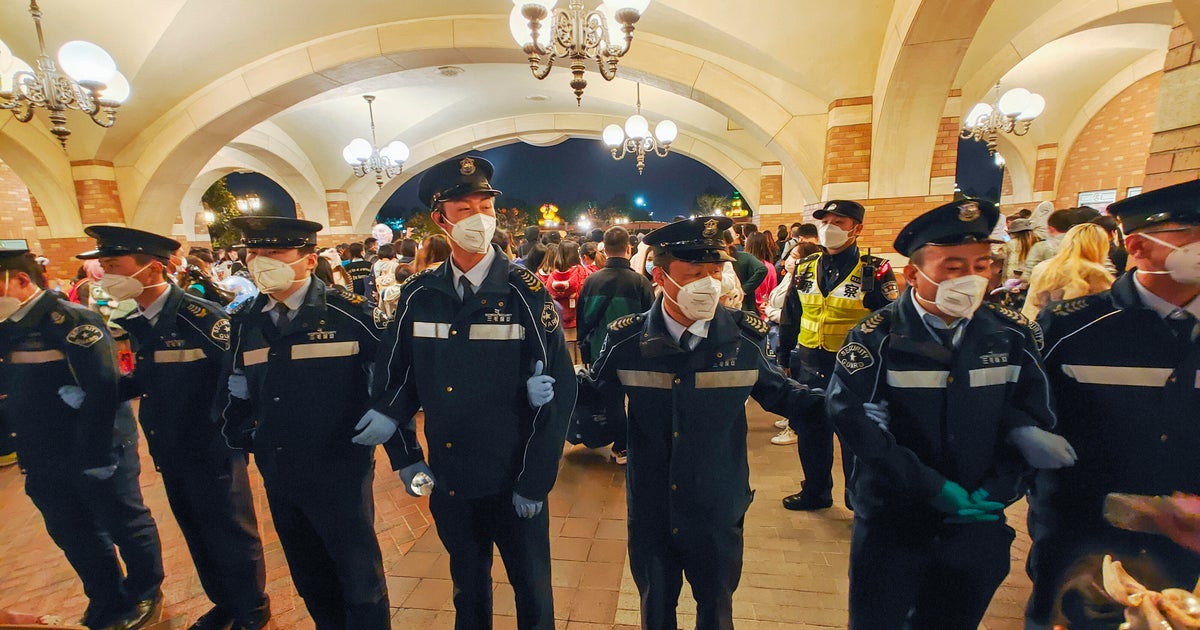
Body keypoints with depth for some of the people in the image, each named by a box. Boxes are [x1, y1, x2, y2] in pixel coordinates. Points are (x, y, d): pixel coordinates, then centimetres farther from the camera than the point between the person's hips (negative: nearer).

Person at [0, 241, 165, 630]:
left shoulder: (71, 320, -16)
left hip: (96, 456, -8)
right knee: (72, 534, 20)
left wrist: (95, 453, -23)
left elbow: (102, 387, -23)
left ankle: (145, 597, 29)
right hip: (44, 462, 8)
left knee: (126, 526, 8)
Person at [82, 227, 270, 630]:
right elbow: (150, 380, 13)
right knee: (197, 535, 22)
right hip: (170, 455, 8)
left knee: (231, 535, 10)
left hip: (212, 453, -8)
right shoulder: (136, 323, 4)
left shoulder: (201, 317, -21)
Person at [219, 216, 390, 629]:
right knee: (310, 580, 23)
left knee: (359, 578, 8)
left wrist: (380, 426, -13)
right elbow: (233, 391, 19)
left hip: (339, 472, -5)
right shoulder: (244, 322, 5)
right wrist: (241, 434, 10)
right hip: (277, 474, 6)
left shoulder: (349, 313, -13)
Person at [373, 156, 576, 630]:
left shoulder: (525, 292, -13)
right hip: (447, 481, 3)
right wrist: (405, 459, 4)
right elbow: (393, 379, 6)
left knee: (532, 588, 18)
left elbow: (560, 388, -14)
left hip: (513, 484, -3)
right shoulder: (418, 295, -3)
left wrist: (535, 482, -13)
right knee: (468, 583, 26)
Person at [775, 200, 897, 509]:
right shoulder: (805, 269, 3)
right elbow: (789, 319, 10)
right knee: (811, 435, 17)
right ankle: (815, 492, 38)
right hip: (809, 368, 4)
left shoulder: (875, 272, -9)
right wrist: (783, 360, 11)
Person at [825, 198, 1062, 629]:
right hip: (892, 520, -3)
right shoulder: (877, 337, -14)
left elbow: (1033, 417, 0)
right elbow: (857, 423, -20)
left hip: (978, 518, 4)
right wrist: (933, 487, -21)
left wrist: (997, 490, -11)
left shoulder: (1011, 333, -2)